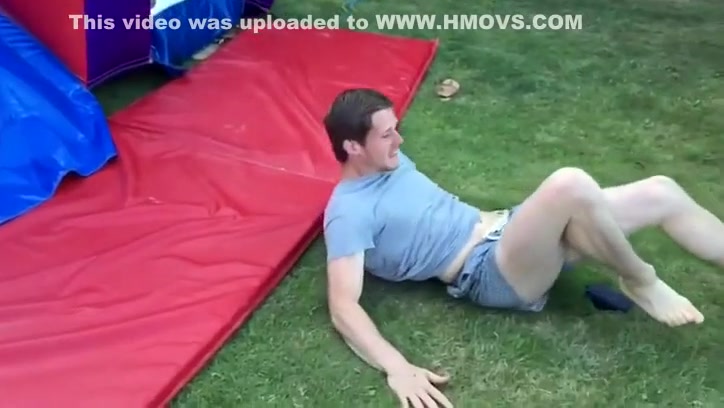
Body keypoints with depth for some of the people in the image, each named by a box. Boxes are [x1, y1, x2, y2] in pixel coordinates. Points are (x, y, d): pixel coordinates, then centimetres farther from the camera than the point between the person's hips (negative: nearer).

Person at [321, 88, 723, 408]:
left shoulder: (388, 161, 12)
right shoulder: (348, 212, -14)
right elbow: (343, 306, -24)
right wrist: (397, 368, -35)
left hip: (502, 228, 9)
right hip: (489, 273, -9)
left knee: (660, 192, -3)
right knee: (570, 184, -36)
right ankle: (640, 282, -7)